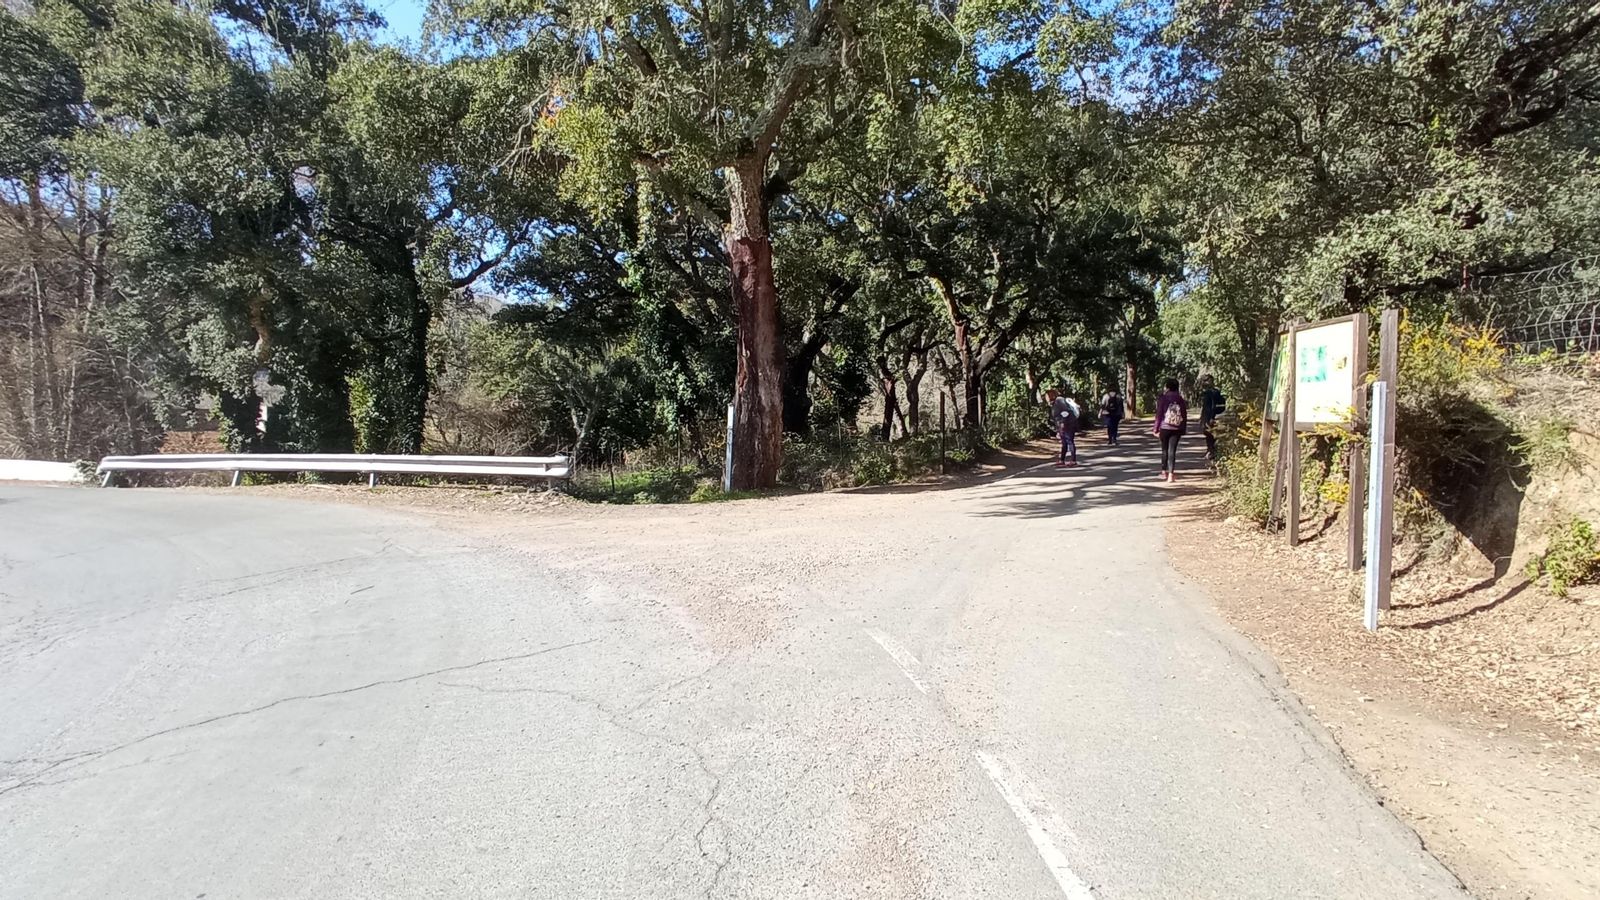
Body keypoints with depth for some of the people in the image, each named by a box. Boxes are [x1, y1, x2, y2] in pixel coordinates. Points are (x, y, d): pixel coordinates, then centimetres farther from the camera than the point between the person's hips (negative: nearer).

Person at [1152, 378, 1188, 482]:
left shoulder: (1162, 398, -4)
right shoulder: (1181, 399, 4)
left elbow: (1159, 414, -6)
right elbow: (1184, 415, 7)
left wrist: (1156, 429, 0)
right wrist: (1184, 429, 15)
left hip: (1165, 428, -1)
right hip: (1177, 429, 1)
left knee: (1165, 450, 13)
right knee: (1172, 451, 1)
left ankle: (1164, 472, 19)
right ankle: (1171, 473, -7)